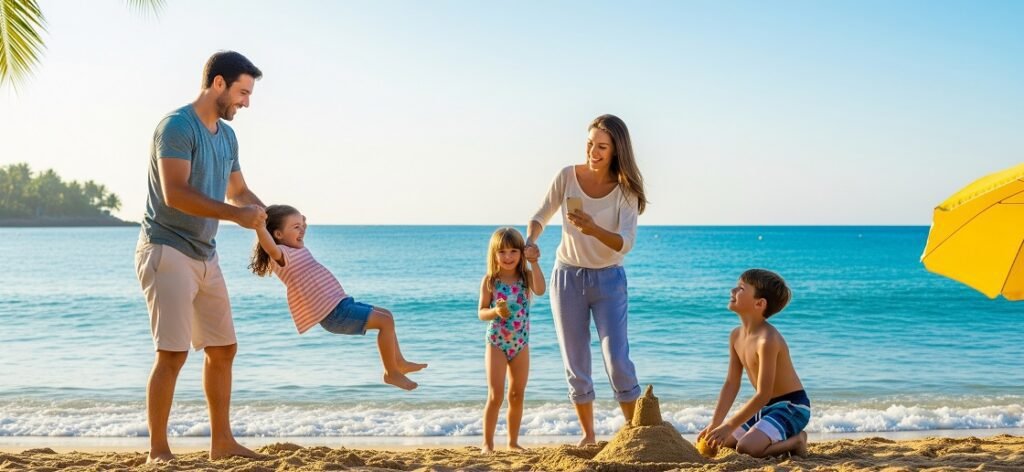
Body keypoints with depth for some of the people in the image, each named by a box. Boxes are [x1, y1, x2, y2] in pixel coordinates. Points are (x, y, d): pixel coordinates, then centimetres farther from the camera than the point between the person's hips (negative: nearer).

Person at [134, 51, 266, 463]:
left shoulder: (227, 135, 14)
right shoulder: (177, 126, -13)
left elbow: (239, 191, 26)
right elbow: (175, 193, -23)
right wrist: (235, 214, -24)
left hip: (205, 255, 9)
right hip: (167, 251, -9)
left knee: (223, 349, 11)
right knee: (173, 352, -11)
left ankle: (221, 441, 21)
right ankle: (157, 450, -2)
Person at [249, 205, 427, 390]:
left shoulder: (298, 249, 15)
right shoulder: (281, 254, -15)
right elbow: (270, 247, -42)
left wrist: (300, 221, 33)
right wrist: (259, 223, -53)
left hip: (340, 303, 11)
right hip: (333, 313, -11)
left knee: (386, 315, 20)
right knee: (385, 321, -15)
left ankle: (399, 362, 27)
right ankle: (391, 373, -4)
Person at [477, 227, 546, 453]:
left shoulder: (526, 277, -2)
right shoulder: (489, 281, -5)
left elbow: (540, 290, -24)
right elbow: (481, 313, -5)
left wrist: (534, 263, -25)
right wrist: (495, 311, -25)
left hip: (521, 344, 3)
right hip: (496, 343, -3)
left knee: (517, 395, 11)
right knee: (495, 395, -5)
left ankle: (513, 441, 22)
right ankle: (487, 442, 3)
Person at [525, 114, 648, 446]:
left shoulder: (625, 190, -12)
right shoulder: (568, 177, -7)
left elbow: (625, 243, -21)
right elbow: (541, 217, 5)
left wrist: (594, 229, -39)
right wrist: (530, 242, -16)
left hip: (608, 281, -2)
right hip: (567, 277, 2)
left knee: (617, 360, -9)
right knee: (576, 364, 7)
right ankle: (588, 436, 21)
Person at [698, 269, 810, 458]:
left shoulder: (768, 340, -26)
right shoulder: (736, 336, 1)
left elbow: (762, 395, -26)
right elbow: (731, 384, 5)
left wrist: (729, 426, -23)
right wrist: (715, 424, -1)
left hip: (791, 407, -9)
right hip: (766, 407, 9)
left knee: (746, 448, -28)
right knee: (722, 443, 10)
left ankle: (795, 440, -1)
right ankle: (782, 439, 18)